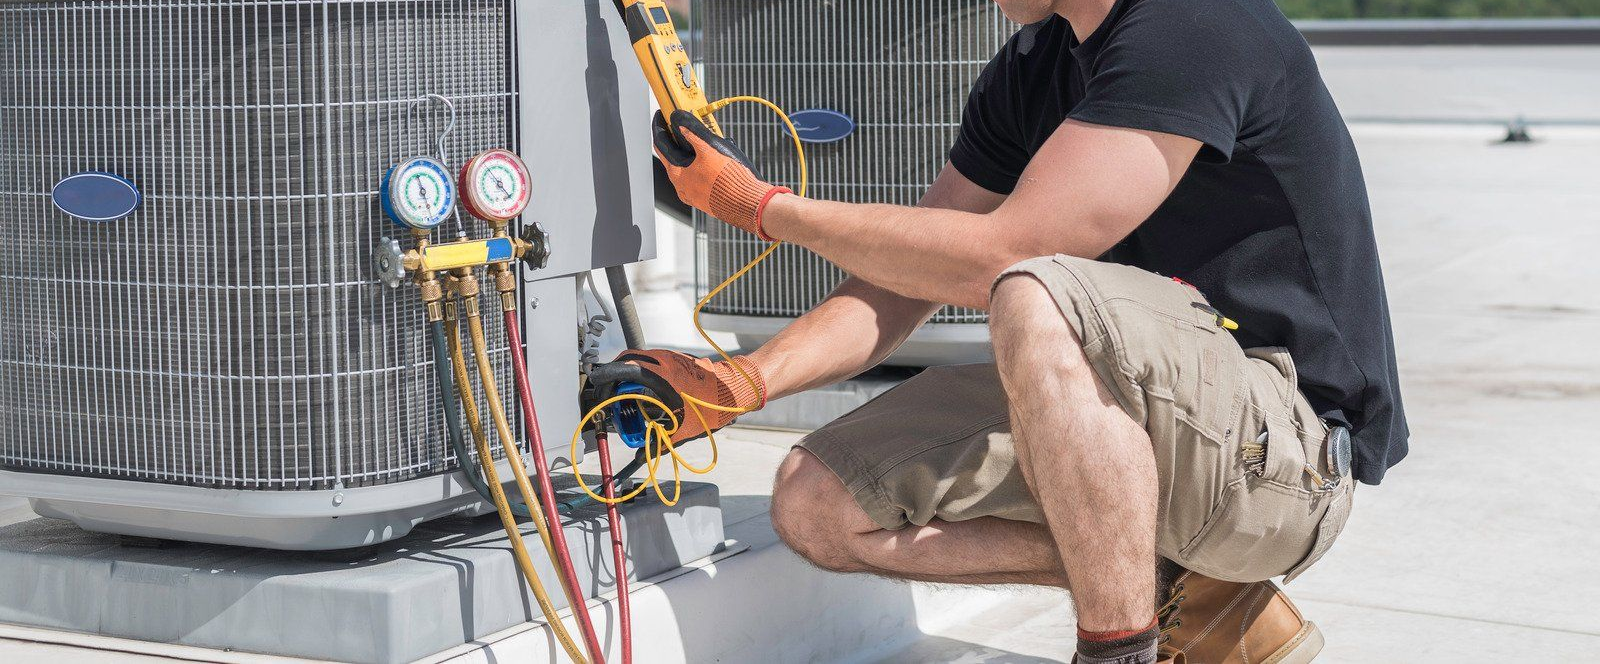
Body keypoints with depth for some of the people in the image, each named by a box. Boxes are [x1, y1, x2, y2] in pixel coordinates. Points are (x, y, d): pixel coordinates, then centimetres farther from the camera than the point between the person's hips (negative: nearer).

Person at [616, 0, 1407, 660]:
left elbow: (997, 257, -23)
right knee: (818, 504, -2)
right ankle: (1185, 594, -2)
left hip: (1285, 448, -9)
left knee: (1038, 301, -36)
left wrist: (761, 205, -12)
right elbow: (908, 274, 10)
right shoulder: (1031, 67, 9)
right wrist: (745, 380, -6)